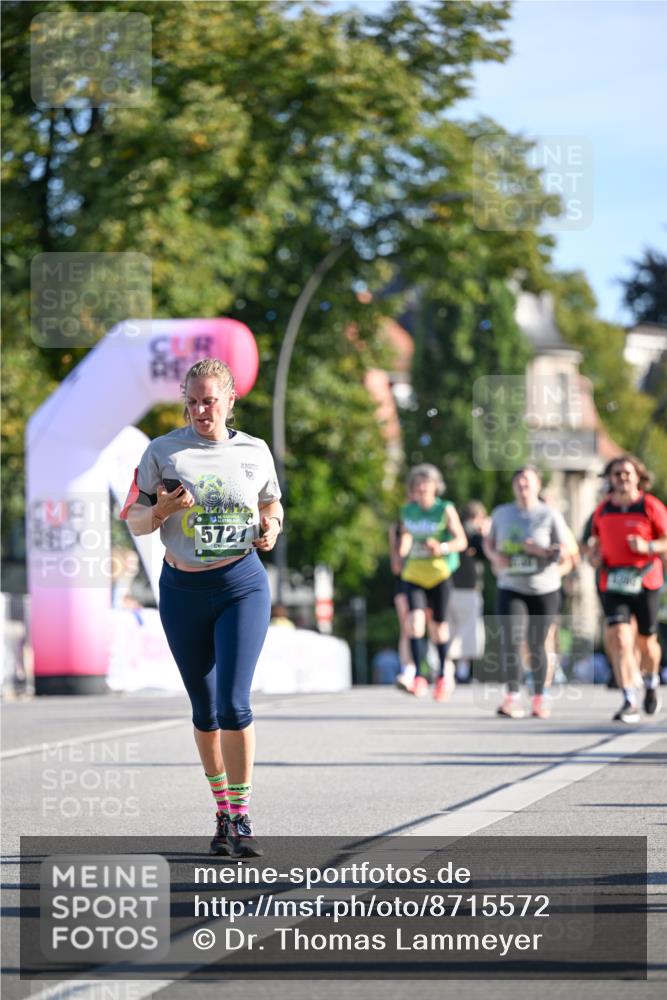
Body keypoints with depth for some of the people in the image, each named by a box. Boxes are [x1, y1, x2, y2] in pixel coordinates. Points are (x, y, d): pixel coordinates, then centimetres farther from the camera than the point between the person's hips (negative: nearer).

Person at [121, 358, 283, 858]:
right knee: (205, 708, 9)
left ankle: (242, 817, -7)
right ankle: (222, 811, 23)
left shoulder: (254, 452, 3)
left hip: (242, 585, -1)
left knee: (234, 703, -13)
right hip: (182, 590, 1)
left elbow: (272, 506, 18)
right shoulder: (162, 451, 1)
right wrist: (161, 511, -17)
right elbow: (133, 520, 4)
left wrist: (271, 531, -4)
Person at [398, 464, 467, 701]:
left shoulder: (445, 510, -4)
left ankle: (441, 676, 26)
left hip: (439, 573, -2)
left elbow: (462, 541, -6)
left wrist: (442, 548, -23)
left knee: (438, 625, 6)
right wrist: (403, 550, 5)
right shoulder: (408, 511, 7)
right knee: (415, 621, -18)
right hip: (413, 574, 2)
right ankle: (419, 677, -16)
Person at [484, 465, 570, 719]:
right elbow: (488, 543, 18)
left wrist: (540, 551, -24)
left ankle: (540, 698, 22)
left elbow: (564, 553, -6)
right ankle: (513, 699, -19)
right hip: (511, 588, 1)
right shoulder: (501, 513, 7)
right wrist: (495, 556, -4)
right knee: (511, 641, -16)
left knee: (536, 645, 5)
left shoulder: (550, 515, -3)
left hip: (544, 590, -1)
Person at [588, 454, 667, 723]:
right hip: (612, 584, 2)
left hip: (645, 583, -2)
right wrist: (597, 557, 3)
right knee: (620, 640, -14)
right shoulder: (602, 510, 8)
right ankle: (629, 703, -16)